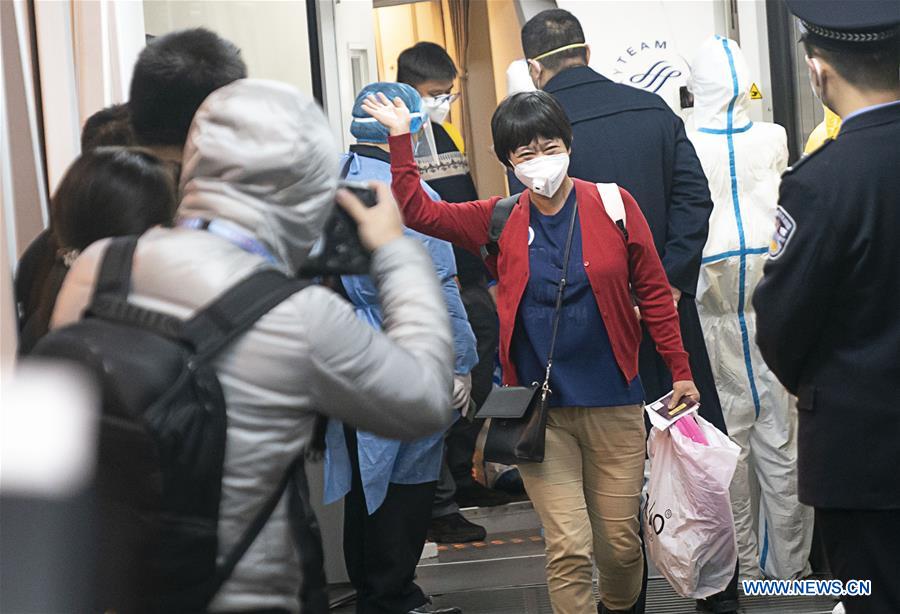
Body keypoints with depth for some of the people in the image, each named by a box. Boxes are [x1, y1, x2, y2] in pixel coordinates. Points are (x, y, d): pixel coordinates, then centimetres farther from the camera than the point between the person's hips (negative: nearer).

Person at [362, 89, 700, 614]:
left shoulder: (613, 205, -2)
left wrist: (681, 371, 3)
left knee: (621, 542, 11)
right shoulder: (499, 222, 2)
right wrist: (401, 139, -8)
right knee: (569, 548, -5)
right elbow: (416, 211, -1)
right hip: (540, 410, 0)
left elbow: (654, 292, 2)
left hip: (614, 404, 0)